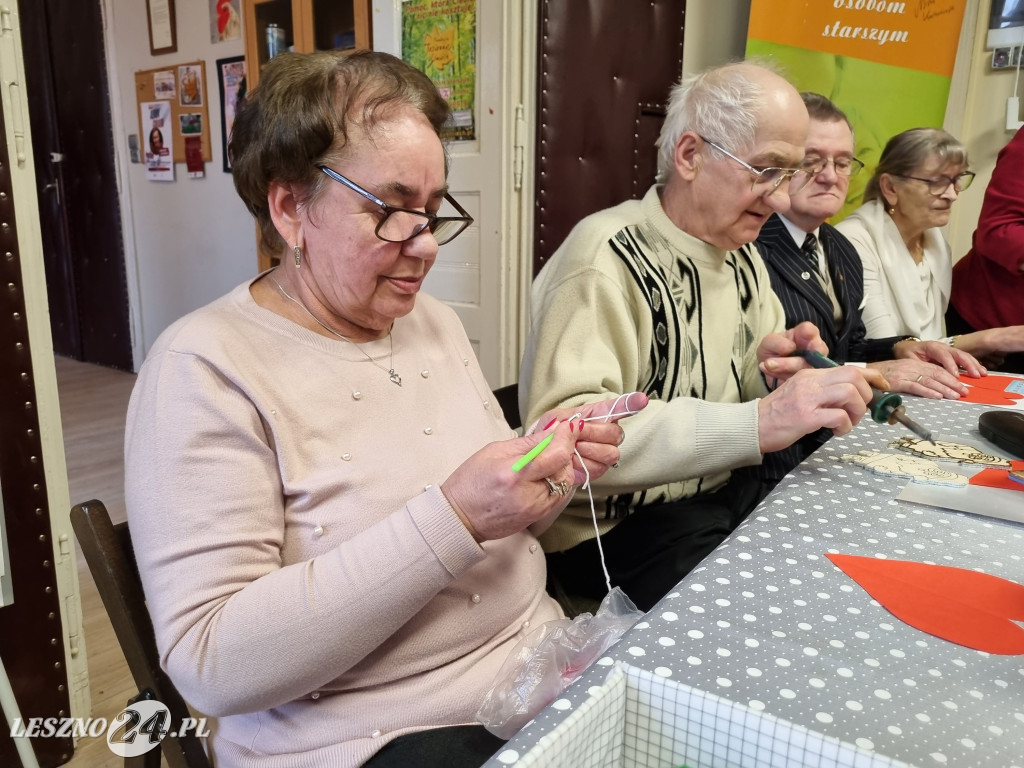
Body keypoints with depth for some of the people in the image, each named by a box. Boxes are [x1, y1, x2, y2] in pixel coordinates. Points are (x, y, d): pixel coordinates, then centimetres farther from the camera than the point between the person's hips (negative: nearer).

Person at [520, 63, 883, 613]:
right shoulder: (606, 257, -20)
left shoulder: (742, 255, 8)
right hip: (618, 524, -8)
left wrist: (770, 368, -6)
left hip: (730, 494, 8)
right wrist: (756, 422, -36)